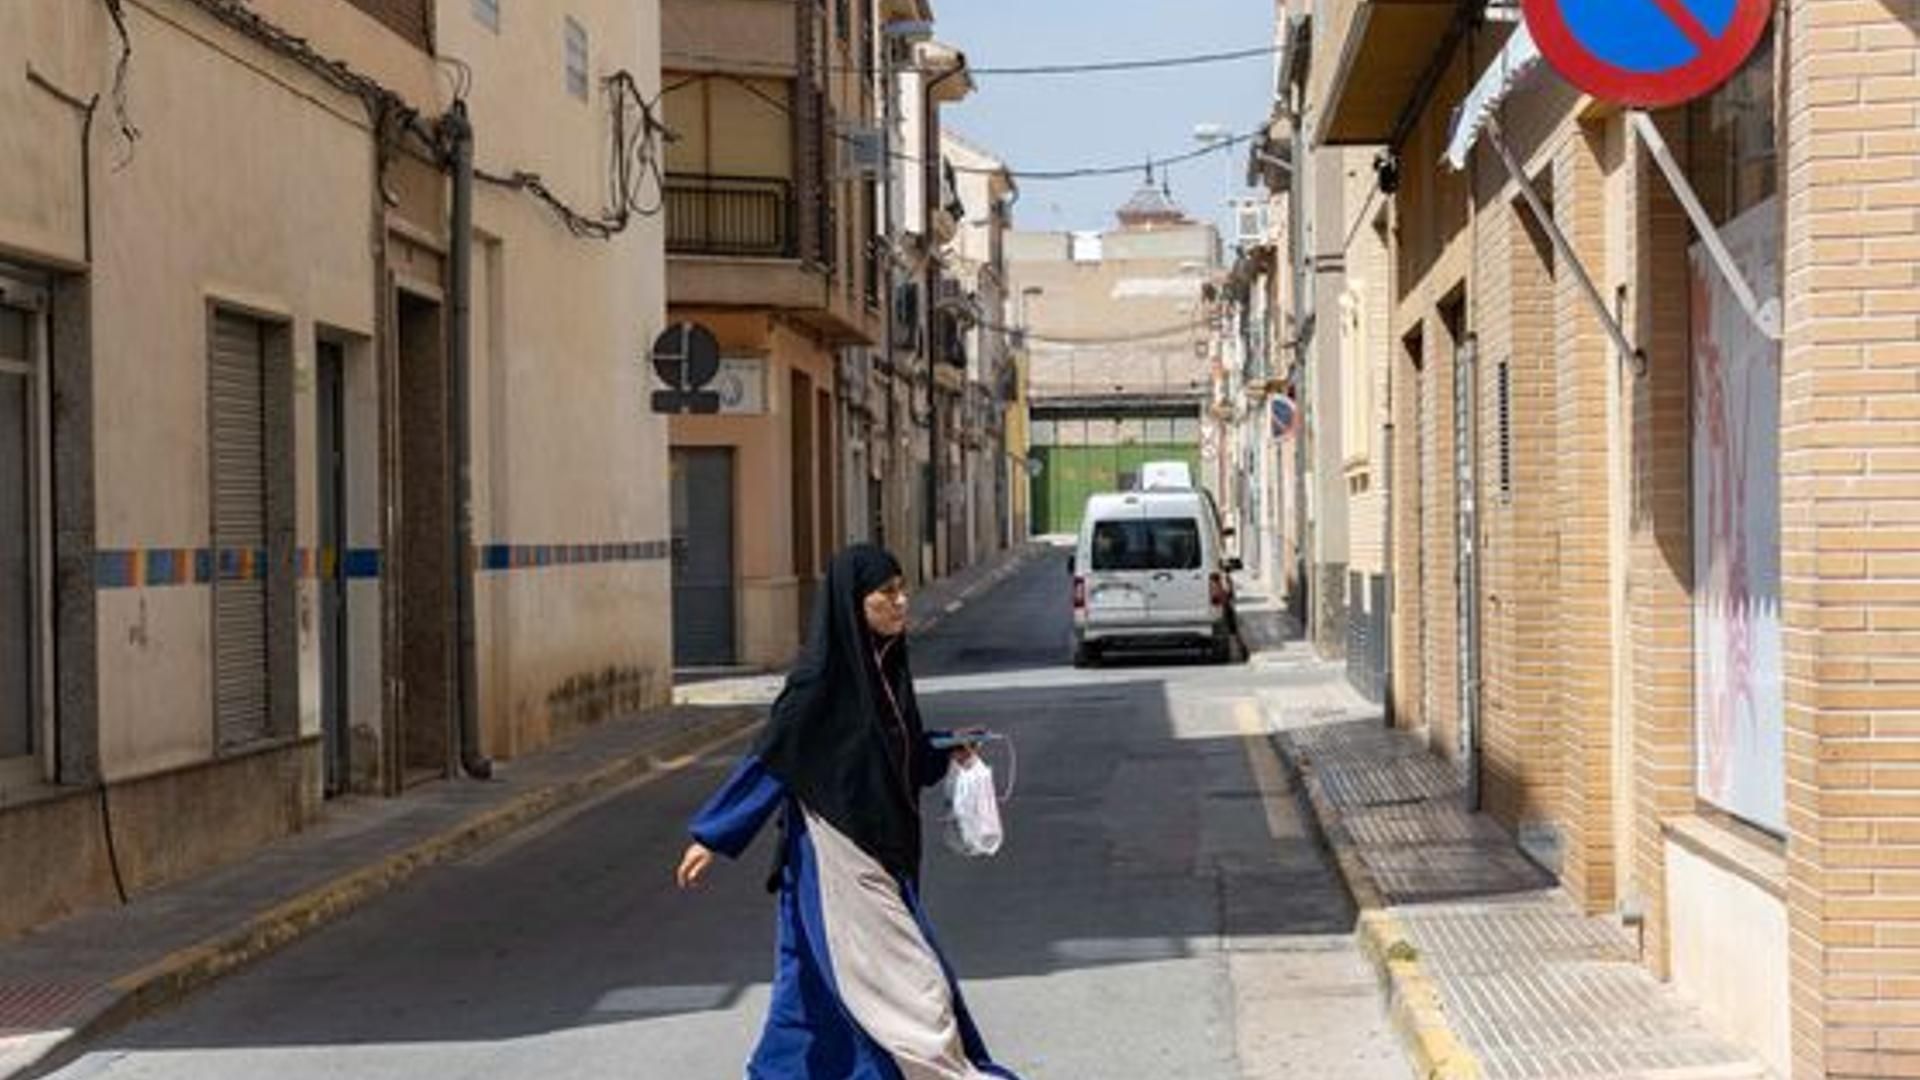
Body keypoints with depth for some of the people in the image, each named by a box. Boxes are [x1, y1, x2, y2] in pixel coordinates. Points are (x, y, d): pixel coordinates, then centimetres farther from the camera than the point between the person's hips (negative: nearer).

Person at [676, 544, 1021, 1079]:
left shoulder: (886, 665, 5)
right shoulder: (822, 677, -18)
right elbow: (769, 759, -14)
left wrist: (948, 756, 4)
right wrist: (712, 837, -12)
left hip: (881, 851, 8)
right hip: (837, 858, -8)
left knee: (822, 985, 15)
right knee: (906, 981, -6)